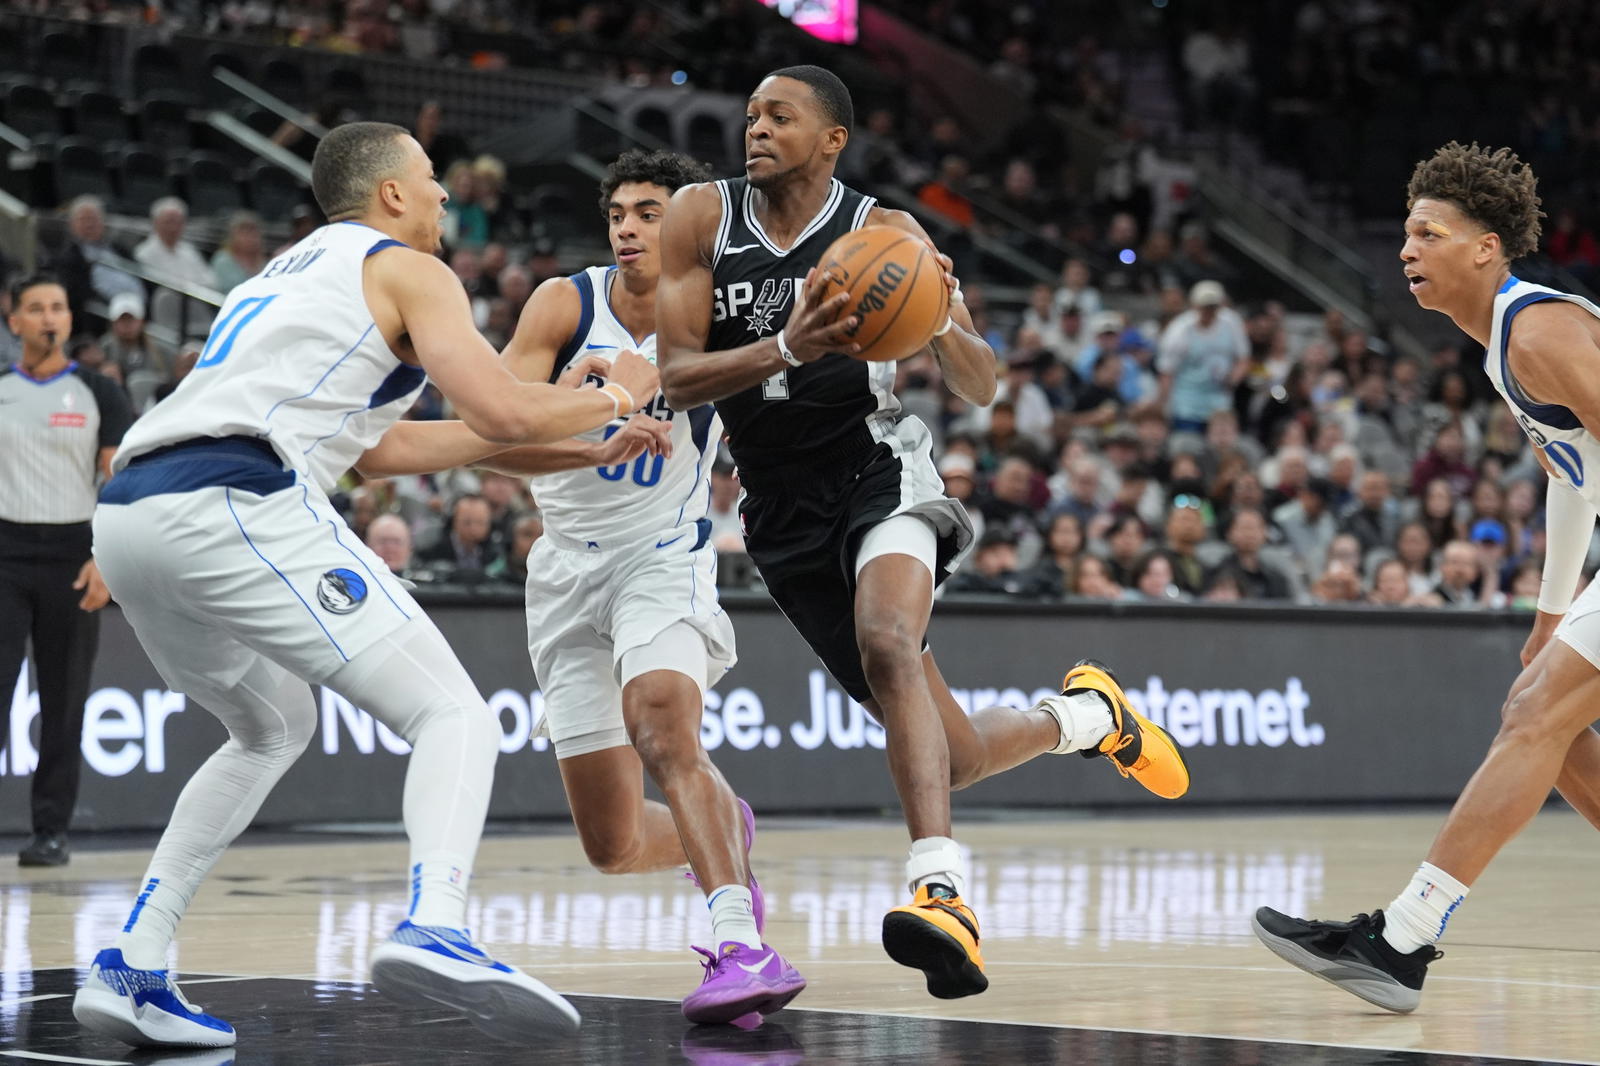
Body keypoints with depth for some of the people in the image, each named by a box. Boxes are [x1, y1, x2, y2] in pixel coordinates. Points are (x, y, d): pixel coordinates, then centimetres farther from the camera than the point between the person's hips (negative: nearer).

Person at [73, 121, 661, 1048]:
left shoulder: (286, 272, 35)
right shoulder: (406, 269, 11)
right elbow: (501, 416, -2)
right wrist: (614, 398, 18)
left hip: (129, 517, 8)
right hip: (232, 508, -8)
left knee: (274, 729, 30)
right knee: (453, 714, -6)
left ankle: (131, 970, 18)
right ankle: (435, 929, -35)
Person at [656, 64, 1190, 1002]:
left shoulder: (886, 233, -5)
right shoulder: (702, 217, -1)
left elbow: (980, 389, -1)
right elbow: (675, 379, -9)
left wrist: (942, 321, -24)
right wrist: (788, 348, -26)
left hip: (881, 473, -3)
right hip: (782, 510, 3)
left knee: (885, 641, -37)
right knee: (949, 756, 7)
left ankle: (942, 890, -47)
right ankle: (1083, 717, 38)